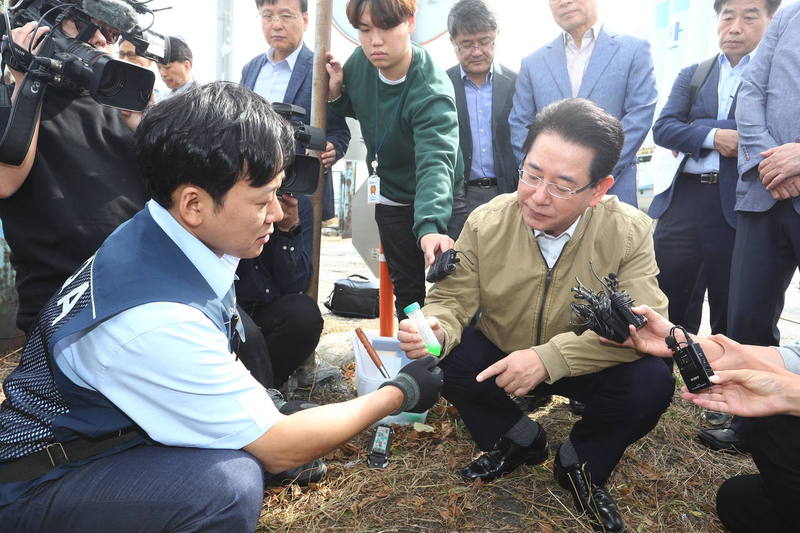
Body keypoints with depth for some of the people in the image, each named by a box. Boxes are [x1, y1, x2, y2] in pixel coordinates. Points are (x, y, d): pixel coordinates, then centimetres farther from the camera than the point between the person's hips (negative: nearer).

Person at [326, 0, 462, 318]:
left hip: (434, 205, -5)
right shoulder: (360, 62, -11)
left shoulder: (432, 92, -30)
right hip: (391, 197, 5)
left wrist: (430, 226, -61)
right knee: (405, 285, 16)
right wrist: (335, 92, -12)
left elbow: (435, 163, -44)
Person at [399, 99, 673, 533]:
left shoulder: (631, 232, -20)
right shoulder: (485, 222, -17)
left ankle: (580, 464, 4)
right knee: (440, 358, -24)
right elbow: (452, 299, -13)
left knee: (651, 382, -28)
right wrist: (436, 329, -39)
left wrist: (550, 357, -38)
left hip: (584, 368, -1)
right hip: (499, 358, 2)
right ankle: (518, 441, 5)